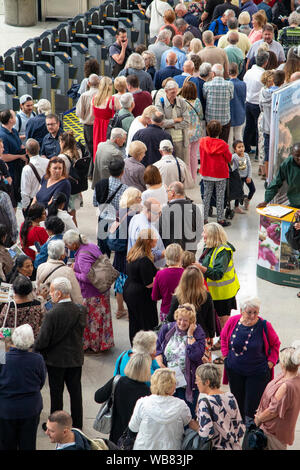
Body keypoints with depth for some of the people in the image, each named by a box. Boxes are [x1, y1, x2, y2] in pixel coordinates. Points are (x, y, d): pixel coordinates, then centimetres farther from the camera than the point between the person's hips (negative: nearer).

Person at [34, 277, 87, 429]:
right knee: (75, 391, 16)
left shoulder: (51, 315, -24)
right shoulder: (80, 311, -9)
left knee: (56, 393, 10)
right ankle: (77, 424, 26)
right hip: (75, 358, 4)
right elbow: (81, 333, 3)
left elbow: (42, 340, -19)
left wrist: (35, 349, 0)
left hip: (56, 359, -4)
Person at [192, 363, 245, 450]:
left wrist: (195, 427, -2)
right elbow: (241, 430, 9)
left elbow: (206, 434, -19)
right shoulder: (230, 396, 5)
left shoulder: (204, 402, -13)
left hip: (218, 447, -6)